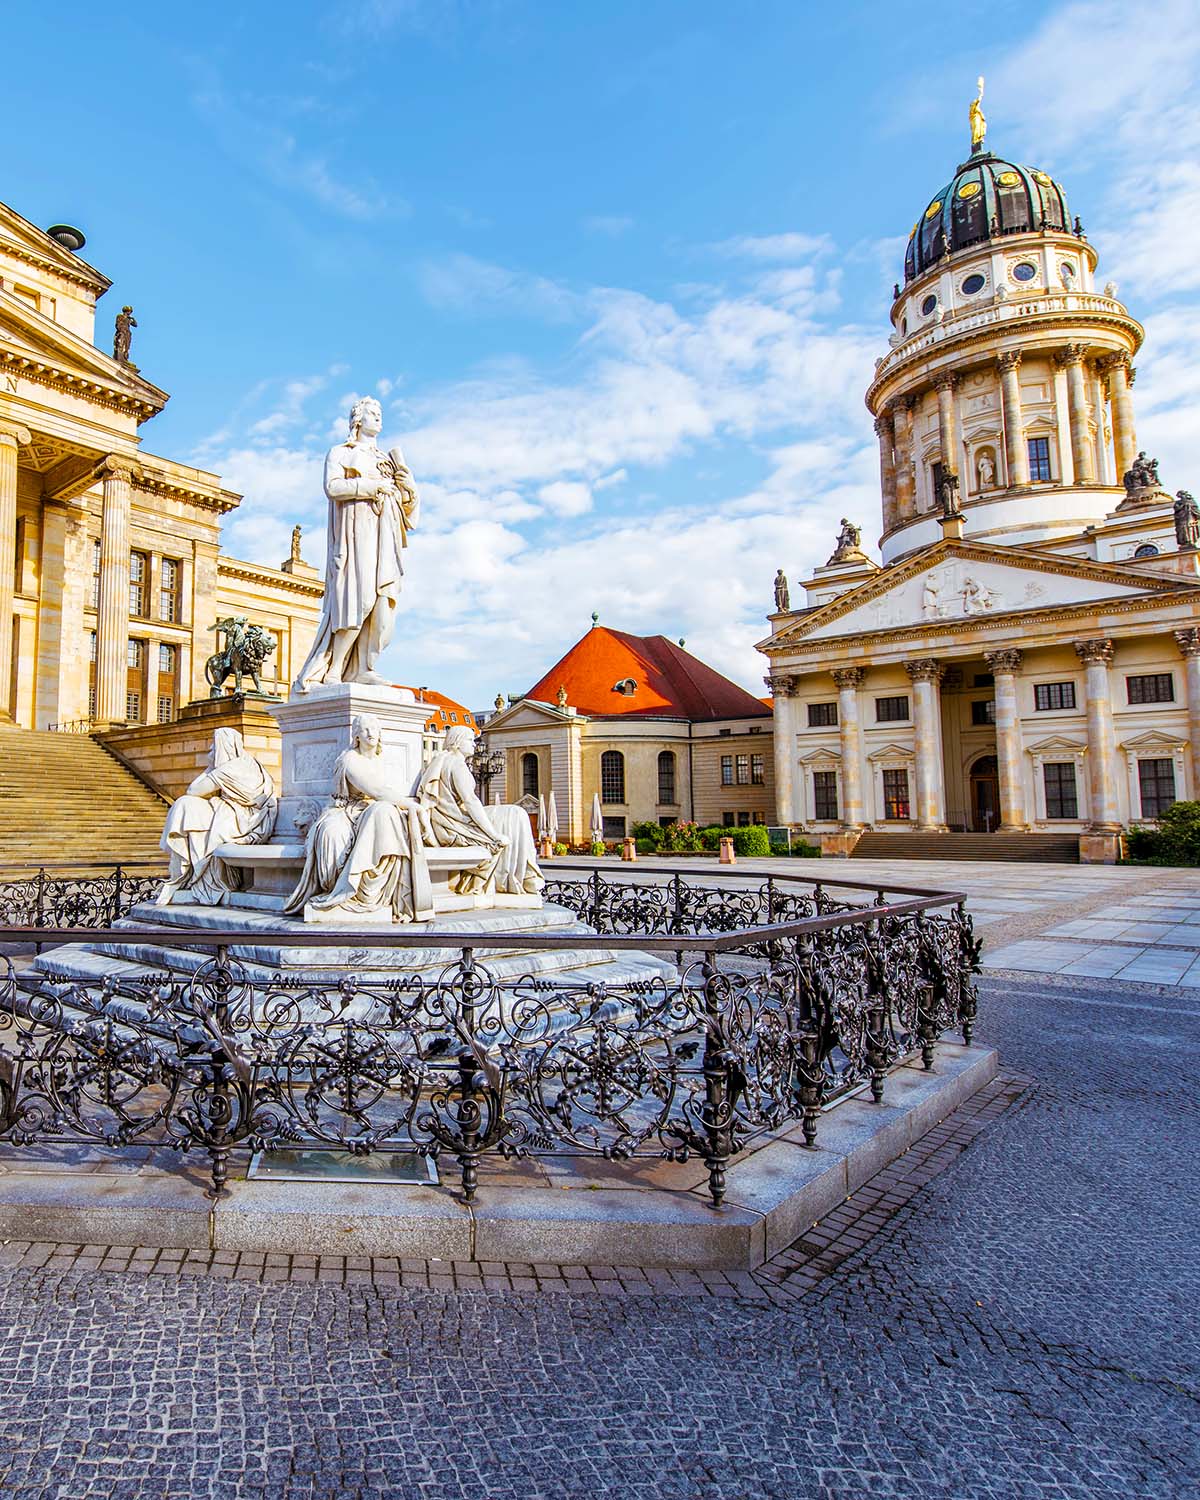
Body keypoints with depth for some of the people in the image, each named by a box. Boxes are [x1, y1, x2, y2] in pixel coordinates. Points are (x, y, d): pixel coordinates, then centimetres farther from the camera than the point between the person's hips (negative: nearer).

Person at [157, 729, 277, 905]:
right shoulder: (248, 764, 16)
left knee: (186, 806, -6)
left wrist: (210, 768, 4)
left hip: (241, 823, -9)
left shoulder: (230, 769, -12)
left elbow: (192, 791, -4)